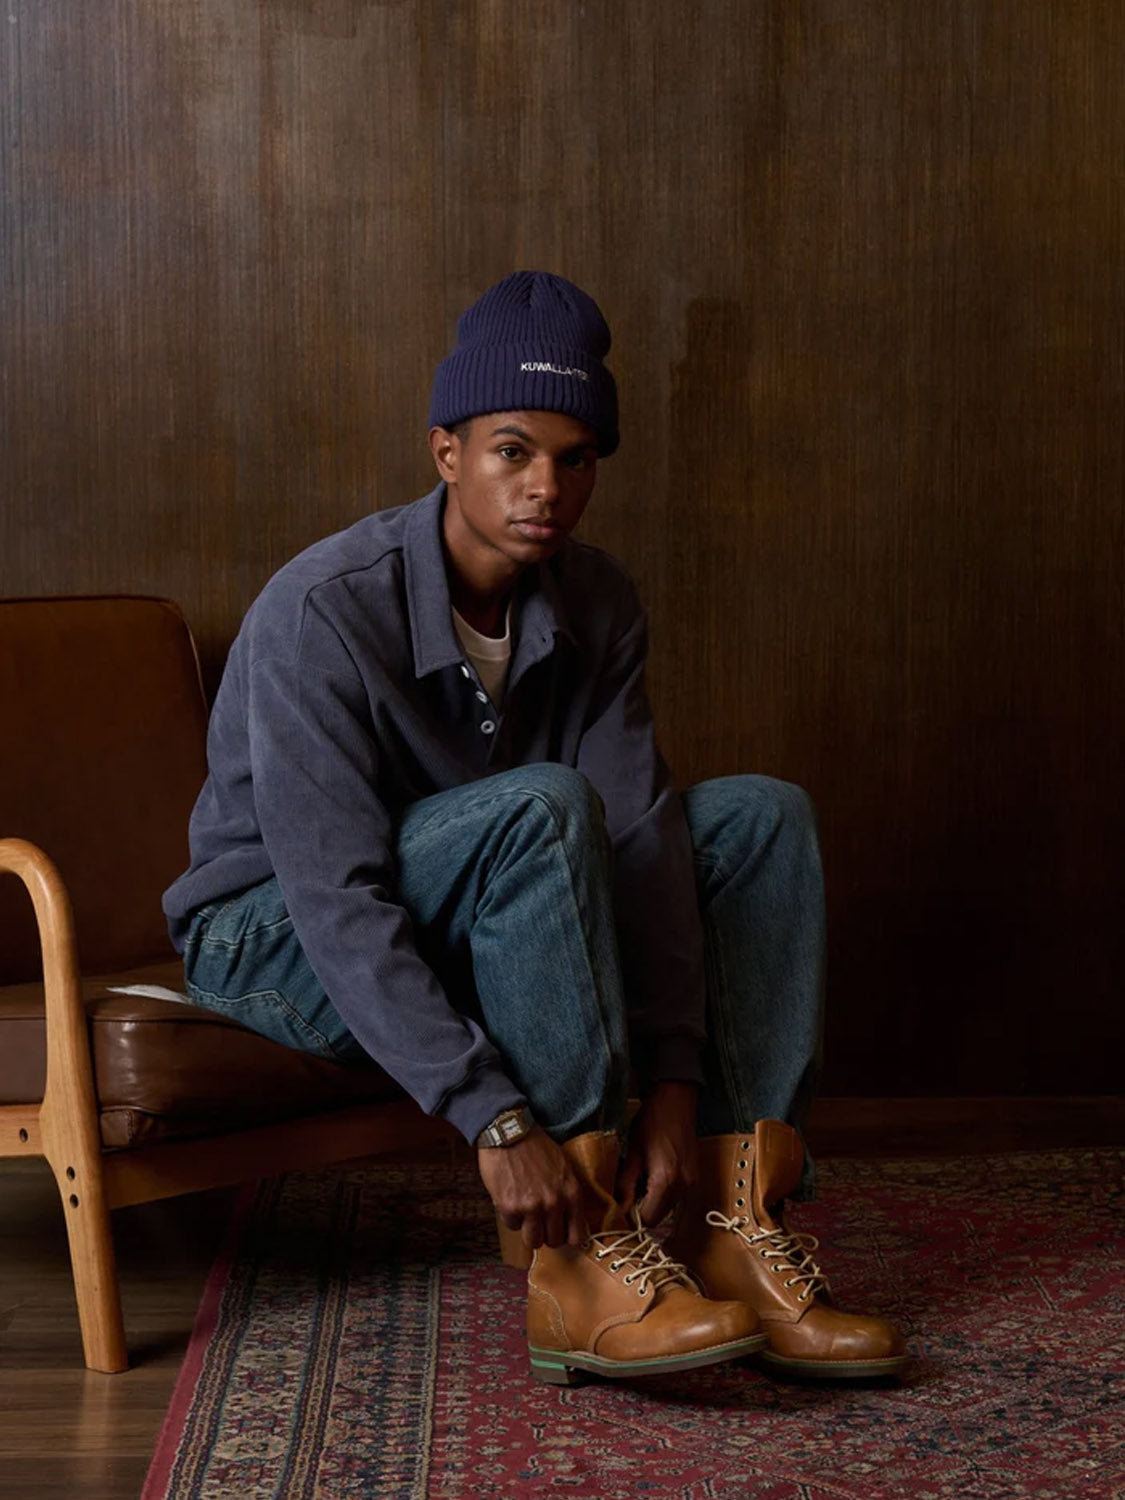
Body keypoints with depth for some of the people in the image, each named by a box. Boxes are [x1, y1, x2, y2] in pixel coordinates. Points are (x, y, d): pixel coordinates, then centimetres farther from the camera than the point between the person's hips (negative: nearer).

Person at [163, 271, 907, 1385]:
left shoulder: (594, 604, -6)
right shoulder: (322, 612, -26)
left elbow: (639, 834, -13)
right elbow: (337, 903, -32)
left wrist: (673, 1082, -25)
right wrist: (498, 1123, -38)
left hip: (475, 933, 7)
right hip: (278, 939, -7)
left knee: (762, 816, -8)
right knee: (539, 805, -34)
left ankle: (734, 1229, -18)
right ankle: (585, 1269, -32)